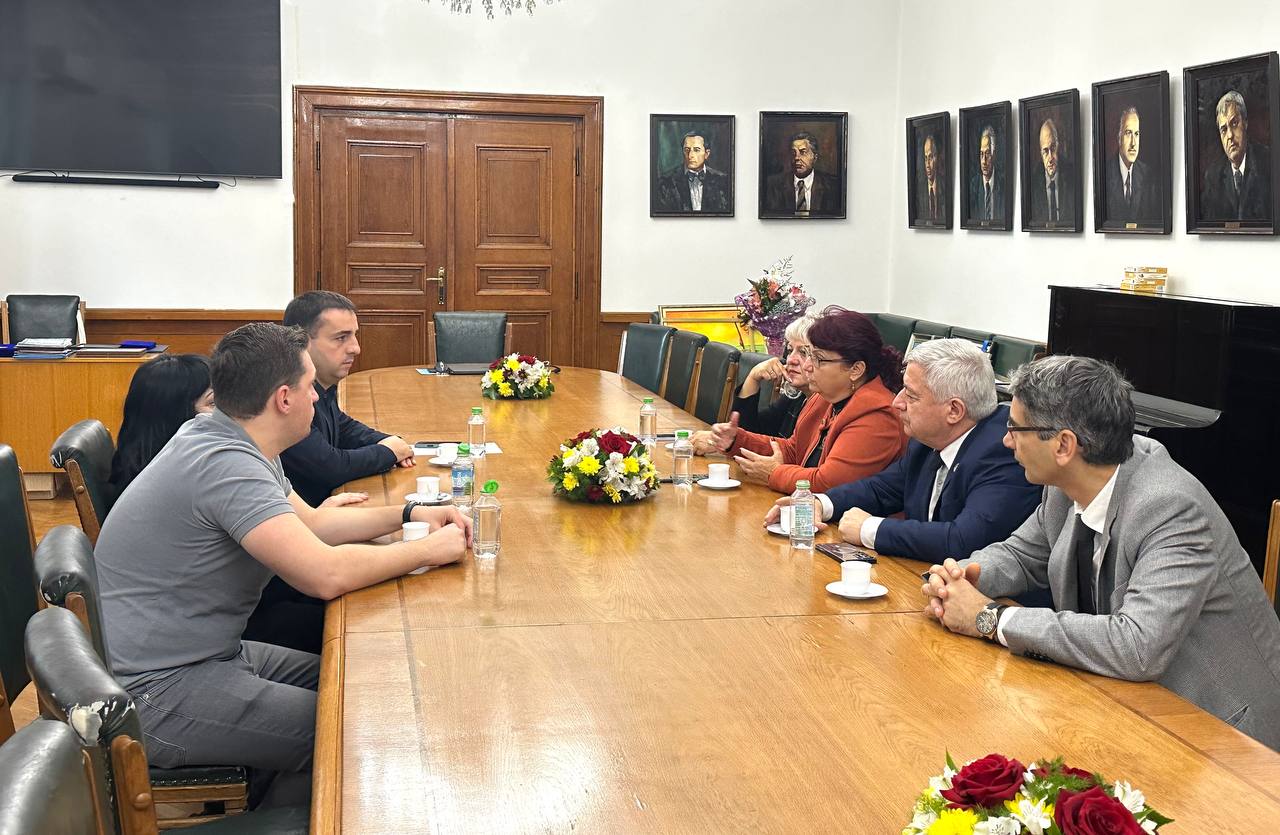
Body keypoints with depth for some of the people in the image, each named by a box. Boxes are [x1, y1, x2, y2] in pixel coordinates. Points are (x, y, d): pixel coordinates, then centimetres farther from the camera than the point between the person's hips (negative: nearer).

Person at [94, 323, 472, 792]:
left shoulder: (228, 440, 6)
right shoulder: (227, 465, -26)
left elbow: (310, 522, 18)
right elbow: (328, 574, -32)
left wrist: (409, 514, 10)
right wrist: (430, 550, -17)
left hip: (208, 651, 10)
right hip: (154, 692, -10)